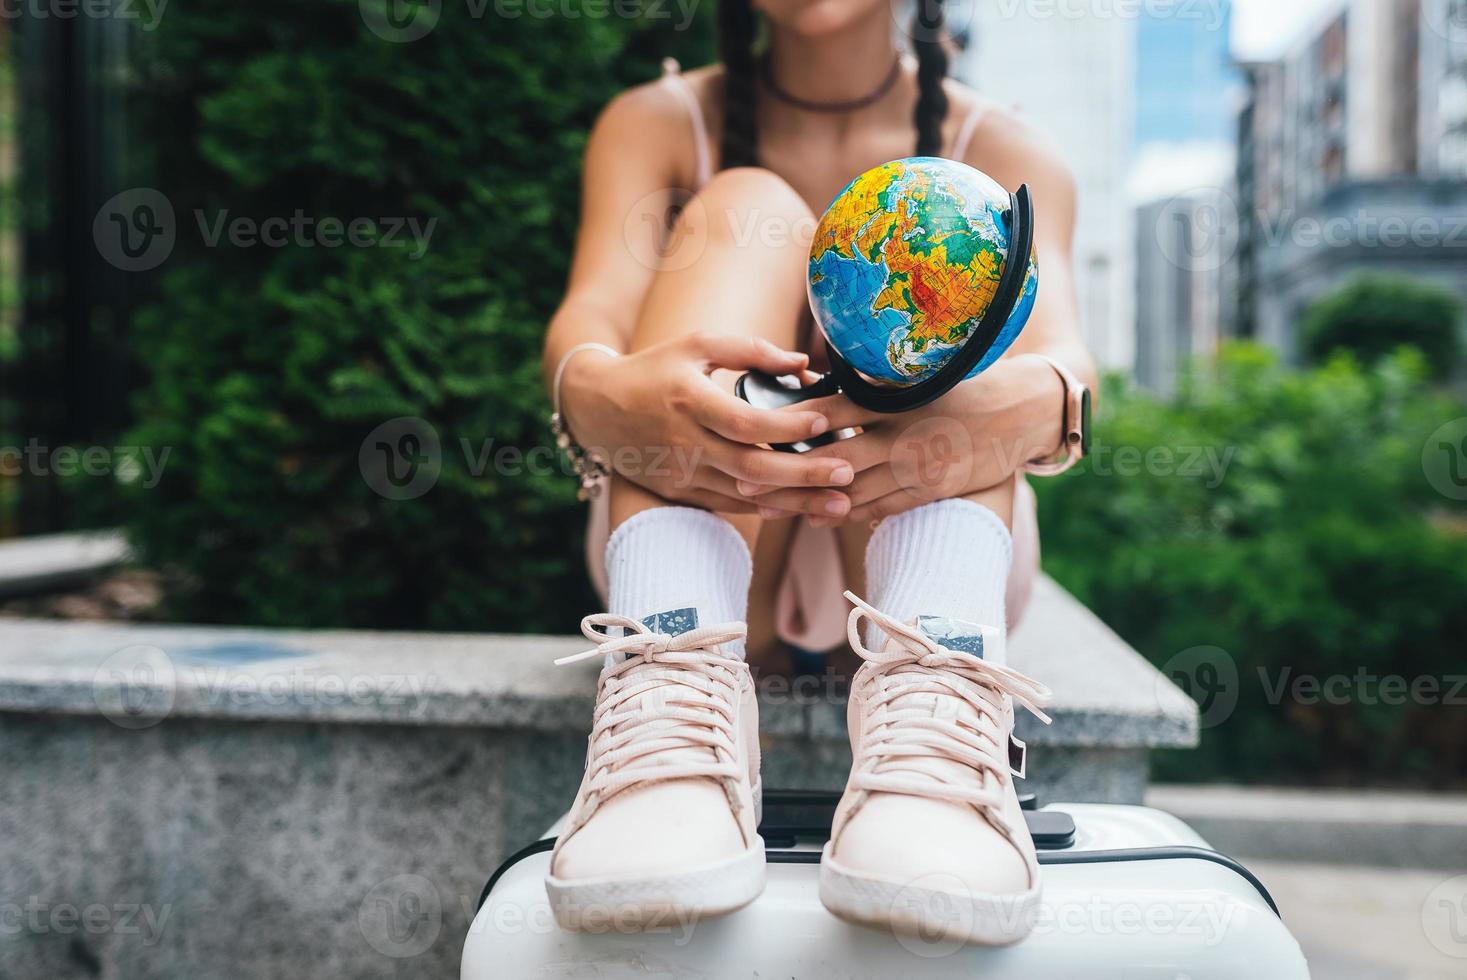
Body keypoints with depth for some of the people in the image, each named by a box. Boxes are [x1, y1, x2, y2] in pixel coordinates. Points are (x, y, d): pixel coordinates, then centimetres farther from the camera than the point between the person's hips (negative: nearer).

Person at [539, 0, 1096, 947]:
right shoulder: (655, 123, 7)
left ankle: (935, 698, -42)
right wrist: (596, 392, -38)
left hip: (912, 552, 1)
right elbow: (590, 319, -14)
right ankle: (671, 686, -42)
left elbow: (1059, 352, -15)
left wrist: (1034, 401, -40)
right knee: (741, 207, -17)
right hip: (701, 545, 0)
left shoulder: (1002, 153, 7)